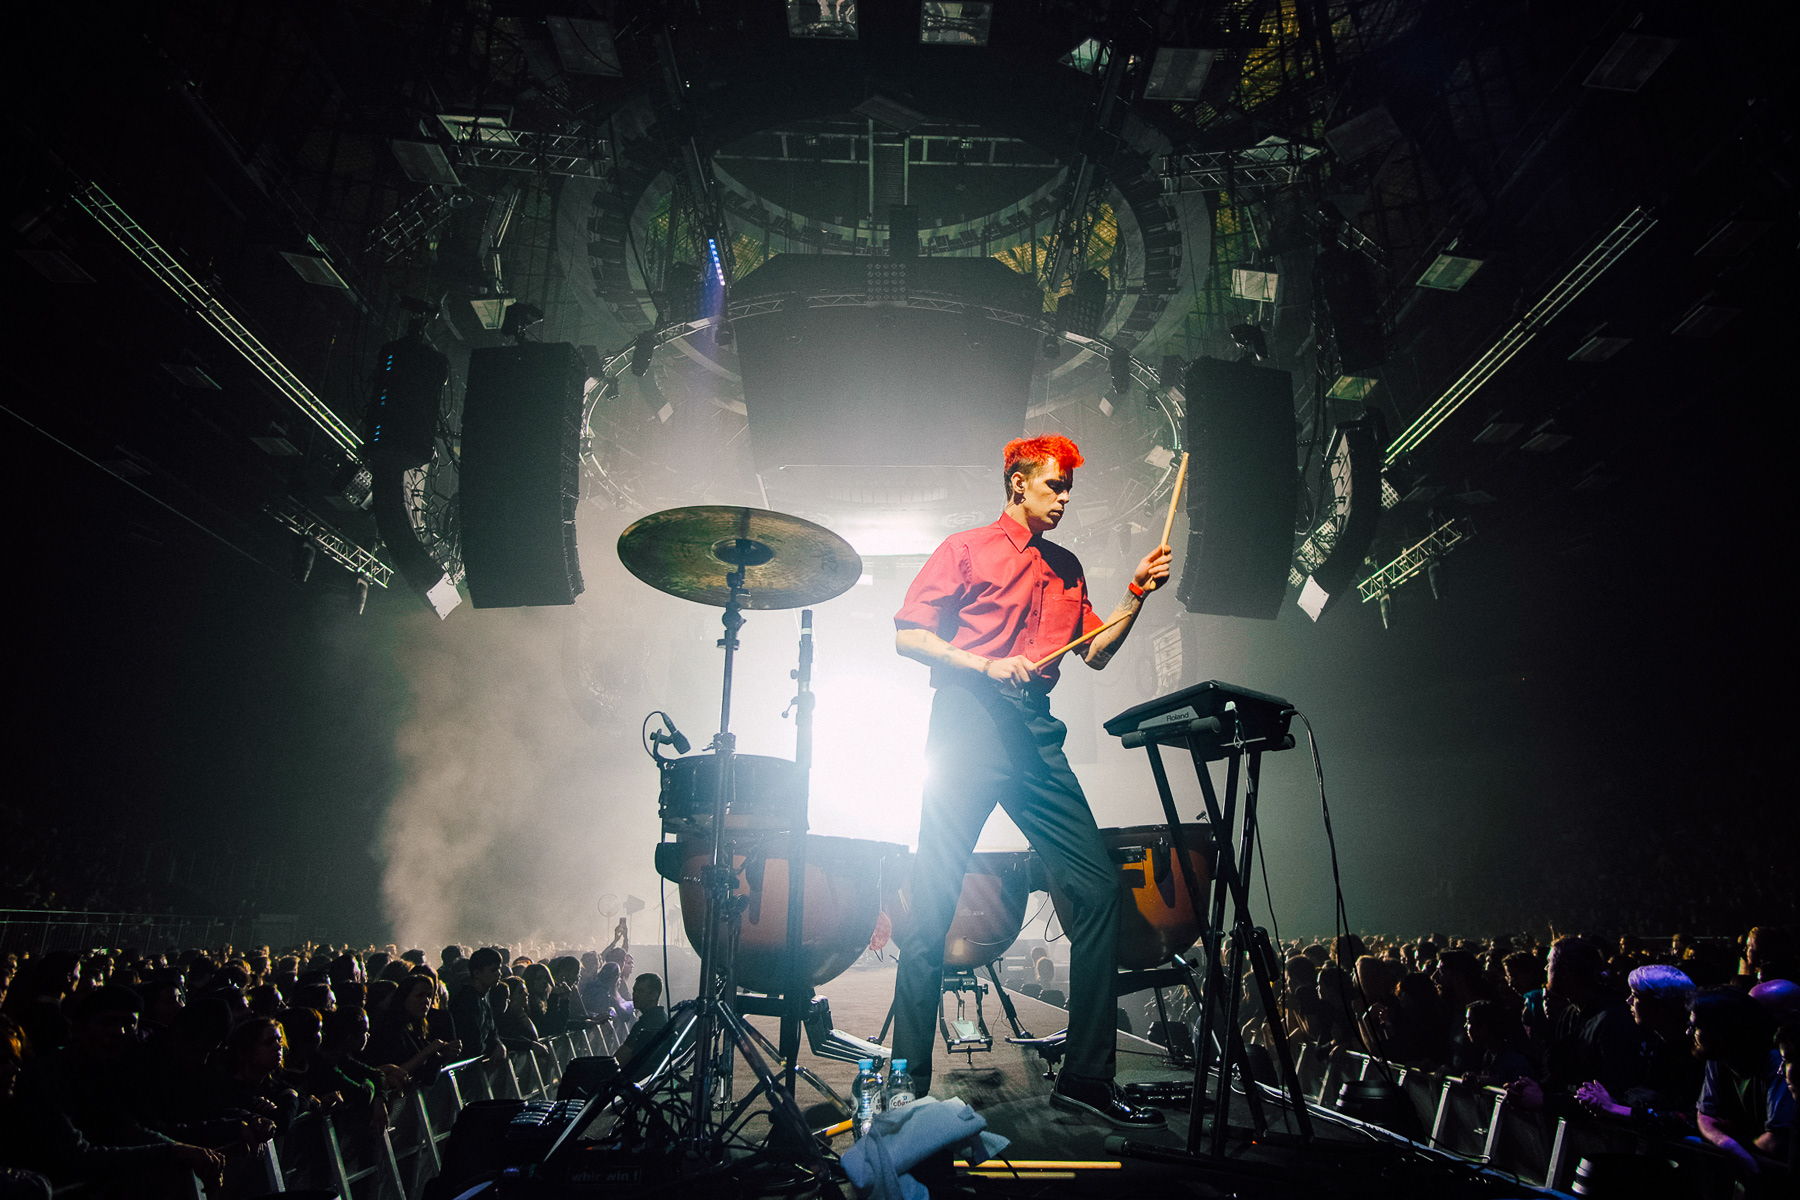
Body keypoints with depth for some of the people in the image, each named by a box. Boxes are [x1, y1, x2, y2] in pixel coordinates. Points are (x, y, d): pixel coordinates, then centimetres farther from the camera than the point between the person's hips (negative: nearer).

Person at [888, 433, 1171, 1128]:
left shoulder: (1066, 569, 23)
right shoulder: (966, 550, 7)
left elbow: (1095, 653, 19)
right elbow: (908, 636, 1)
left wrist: (1137, 594, 7)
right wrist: (987, 664, -11)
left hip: (1035, 732, 6)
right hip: (968, 723, -5)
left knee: (1100, 886, -1)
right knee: (934, 901, -8)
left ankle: (1085, 1076, 9)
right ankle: (907, 1082, 2)